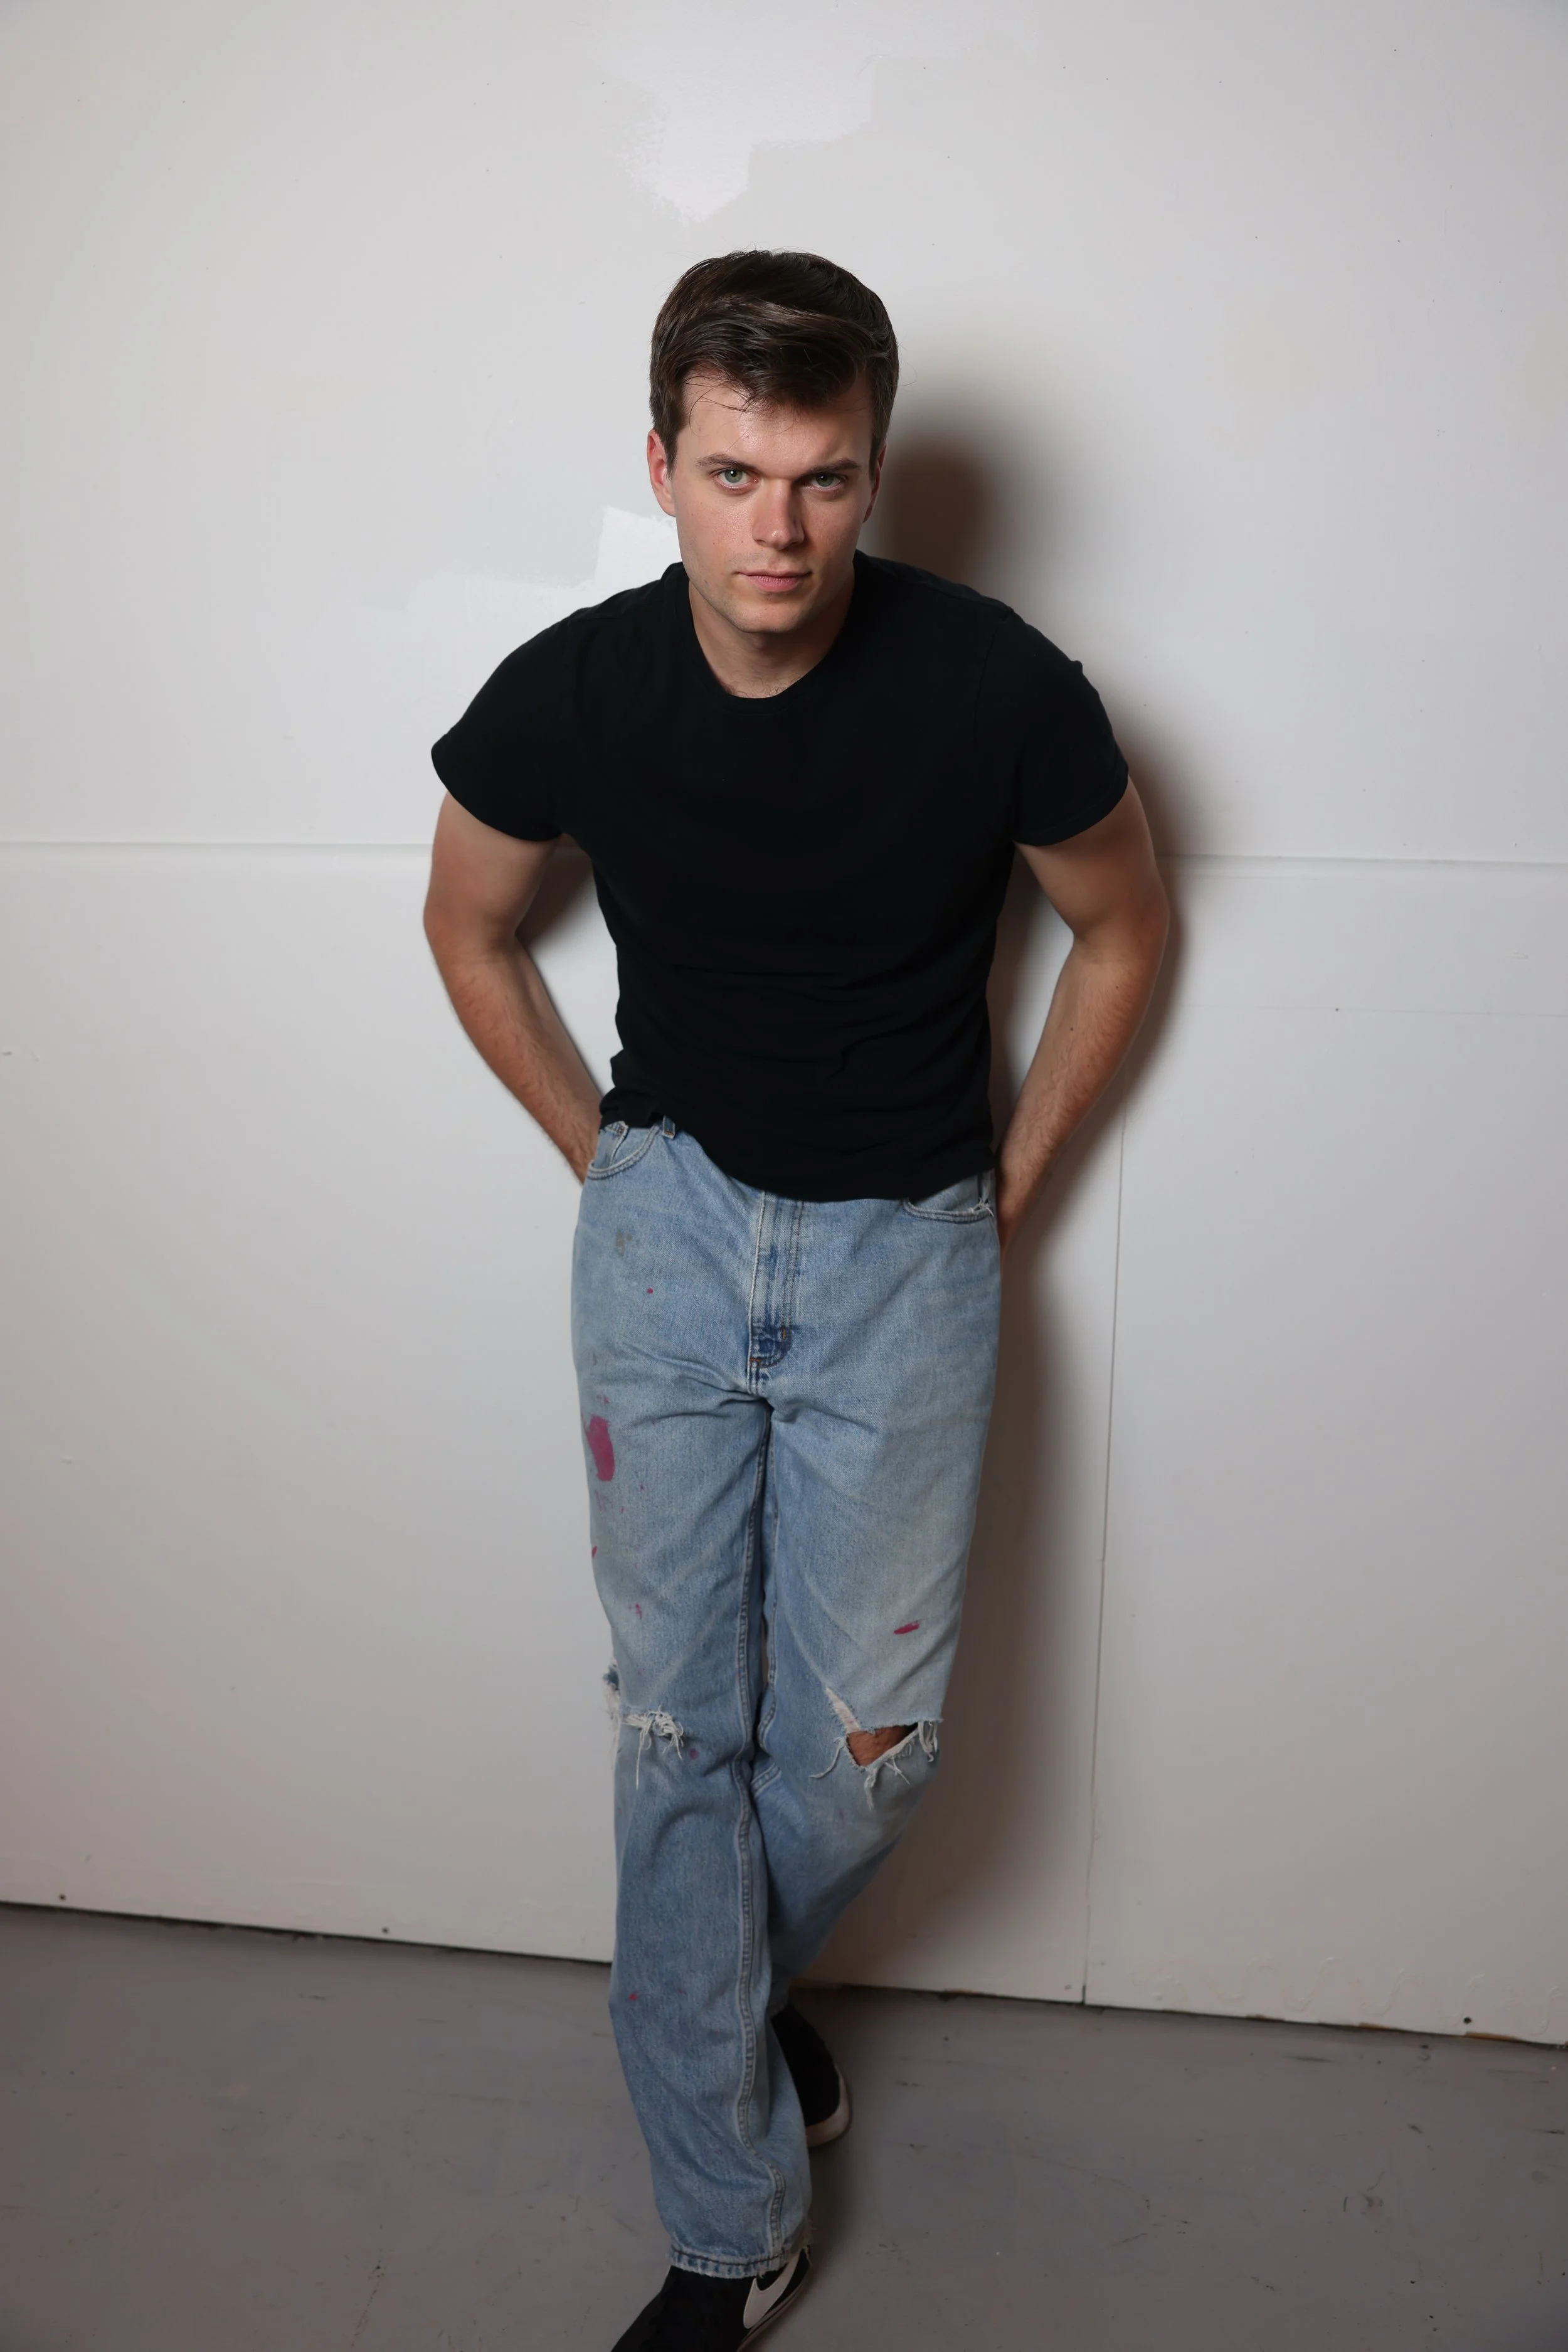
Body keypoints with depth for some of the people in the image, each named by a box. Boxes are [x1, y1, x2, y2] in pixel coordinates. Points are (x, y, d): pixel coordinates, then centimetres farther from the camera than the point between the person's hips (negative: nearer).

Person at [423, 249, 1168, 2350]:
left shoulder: (998, 690, -17)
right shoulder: (567, 696, -12)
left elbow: (1123, 930, 2)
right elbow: (471, 932, 9)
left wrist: (1010, 1183, 3)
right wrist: (601, 1152, 7)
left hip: (905, 1246, -1)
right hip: (671, 1217, 1)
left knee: (866, 1747, 0)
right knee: (680, 1731, 4)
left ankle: (723, 1989, 38)